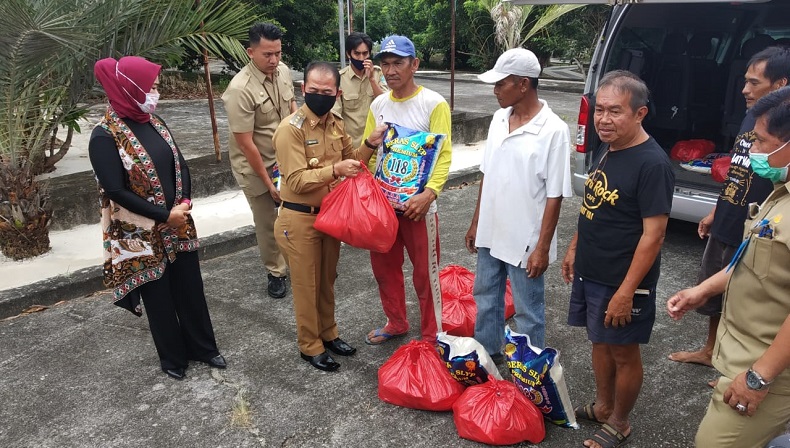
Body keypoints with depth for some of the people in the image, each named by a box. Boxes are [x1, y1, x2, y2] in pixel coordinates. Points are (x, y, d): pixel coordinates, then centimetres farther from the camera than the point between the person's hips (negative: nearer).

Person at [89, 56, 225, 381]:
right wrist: (165, 215, -18)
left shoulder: (154, 122, 3)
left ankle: (202, 347, 34)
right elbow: (116, 191, -19)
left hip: (178, 224, 6)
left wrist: (184, 202, -9)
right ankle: (173, 358, 31)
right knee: (159, 296, 11)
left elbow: (180, 164, 7)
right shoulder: (105, 136, -17)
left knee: (191, 286, 15)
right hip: (142, 235, -6)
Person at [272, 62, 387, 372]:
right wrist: (334, 170, -34)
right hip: (300, 219, -6)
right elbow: (296, 181, -24)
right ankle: (310, 346, 25)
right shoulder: (290, 128, -19)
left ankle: (328, 334, 38)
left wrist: (370, 144, -3)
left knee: (327, 280, 20)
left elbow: (350, 161, 14)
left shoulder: (336, 125, 3)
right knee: (306, 285, 8)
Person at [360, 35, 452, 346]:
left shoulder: (433, 103, -10)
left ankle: (431, 336, 22)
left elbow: (444, 154, -15)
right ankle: (396, 323, 38)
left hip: (417, 204, -5)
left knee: (425, 273, 4)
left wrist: (429, 193, -28)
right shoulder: (378, 105, 7)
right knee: (384, 268, 17)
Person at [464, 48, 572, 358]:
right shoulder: (499, 119, 3)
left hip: (525, 241, -7)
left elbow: (555, 195, -16)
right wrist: (475, 223, 12)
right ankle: (487, 353, 43)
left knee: (528, 310, 10)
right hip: (490, 234, 7)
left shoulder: (553, 130, -17)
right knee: (486, 297, 22)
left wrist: (542, 247, -16)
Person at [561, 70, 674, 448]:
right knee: (600, 342, 21)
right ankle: (602, 407, 41)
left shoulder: (652, 163, -22)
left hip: (621, 282, -8)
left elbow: (653, 235, -22)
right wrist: (574, 248, 17)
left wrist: (626, 292, -22)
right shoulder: (606, 150, 4)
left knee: (623, 353, 10)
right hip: (589, 272, 8)